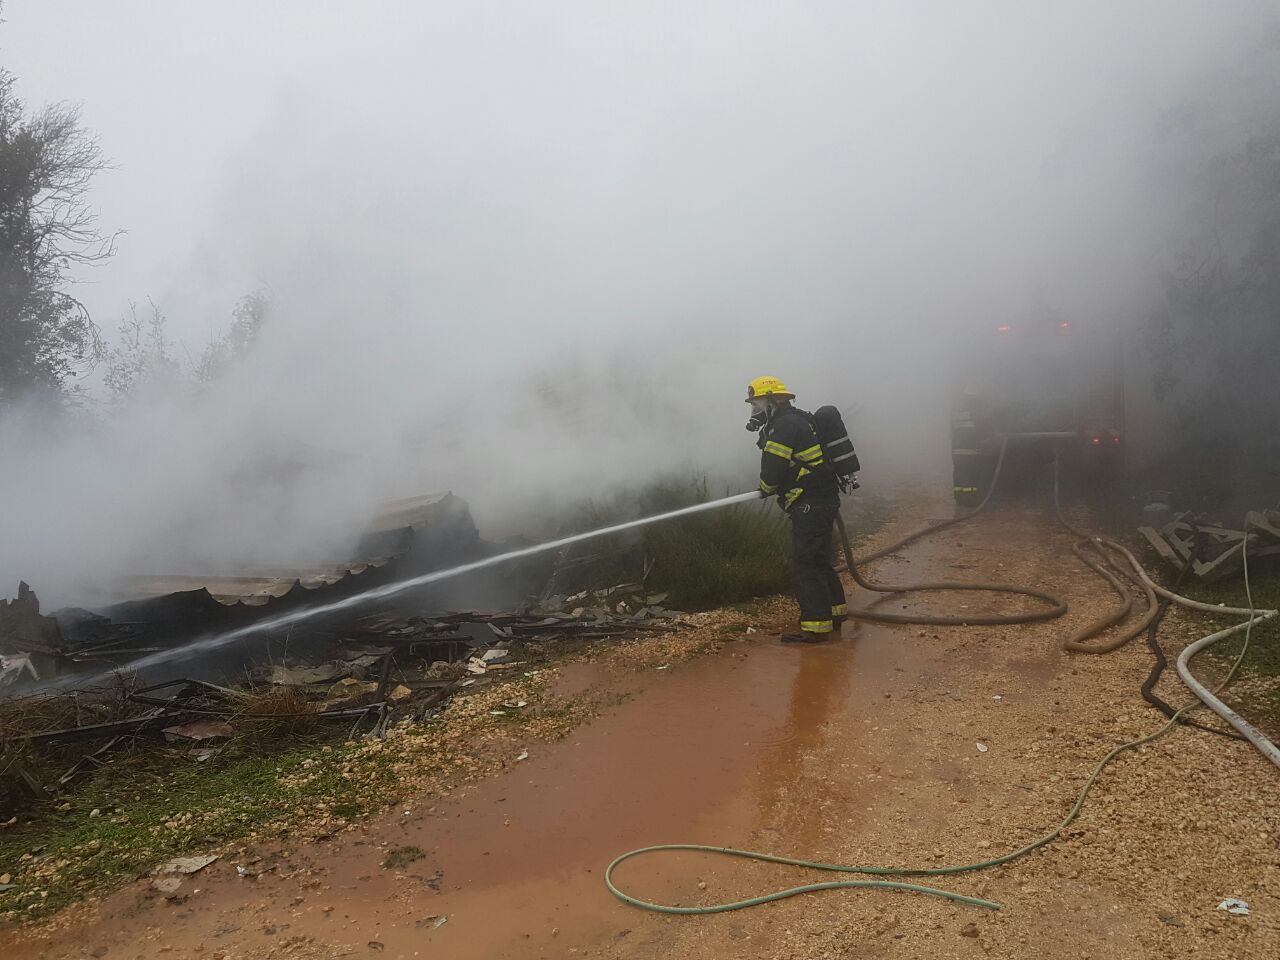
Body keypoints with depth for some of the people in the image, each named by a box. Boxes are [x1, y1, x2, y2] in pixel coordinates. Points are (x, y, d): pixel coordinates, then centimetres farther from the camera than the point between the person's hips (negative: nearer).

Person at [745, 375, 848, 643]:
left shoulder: (785, 426, -15)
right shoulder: (797, 420, 18)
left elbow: (772, 470, -17)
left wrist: (766, 488, 4)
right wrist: (774, 487, 10)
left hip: (810, 504, -10)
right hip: (824, 500, 10)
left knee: (806, 563, -8)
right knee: (818, 560, 20)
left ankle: (816, 627, -7)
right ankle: (835, 611, 31)